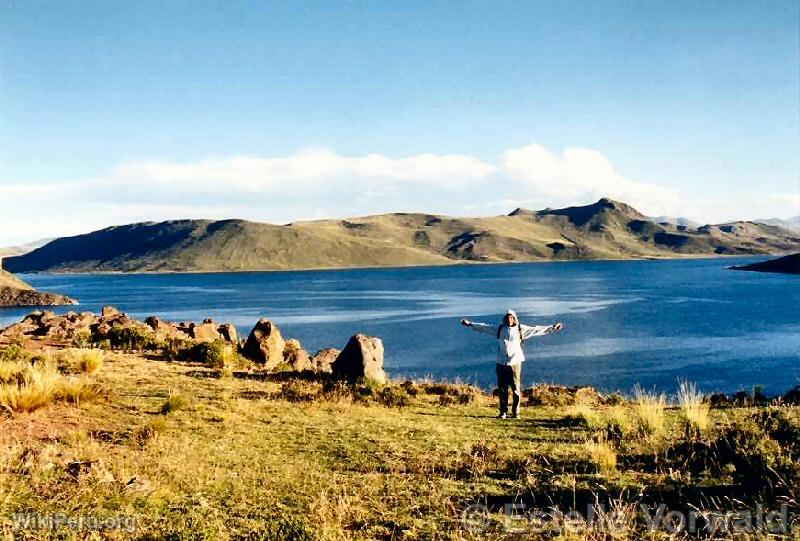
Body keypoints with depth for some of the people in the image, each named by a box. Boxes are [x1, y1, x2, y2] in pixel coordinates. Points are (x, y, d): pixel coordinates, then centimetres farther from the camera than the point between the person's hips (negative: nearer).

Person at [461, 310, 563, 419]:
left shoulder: (521, 329, 3)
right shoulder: (499, 329, 8)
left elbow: (536, 329, 0)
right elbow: (484, 327, 15)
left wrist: (552, 328, -6)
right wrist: (470, 324, 18)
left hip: (515, 362, -2)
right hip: (501, 363, 2)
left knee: (516, 388, -1)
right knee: (502, 389, 5)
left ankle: (515, 412, 8)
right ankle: (503, 412, 13)